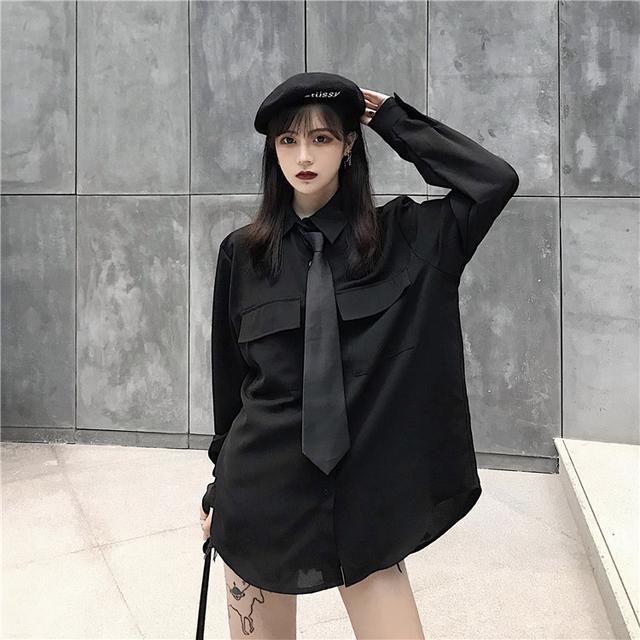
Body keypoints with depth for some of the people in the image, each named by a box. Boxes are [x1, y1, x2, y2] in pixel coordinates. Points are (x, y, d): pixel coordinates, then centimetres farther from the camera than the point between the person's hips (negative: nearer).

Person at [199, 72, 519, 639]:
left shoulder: (404, 236, -2)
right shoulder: (243, 252, 0)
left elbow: (496, 181, -16)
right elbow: (229, 377, 6)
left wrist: (395, 120, -7)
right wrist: (220, 487, 12)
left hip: (364, 492, 0)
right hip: (261, 490, 1)